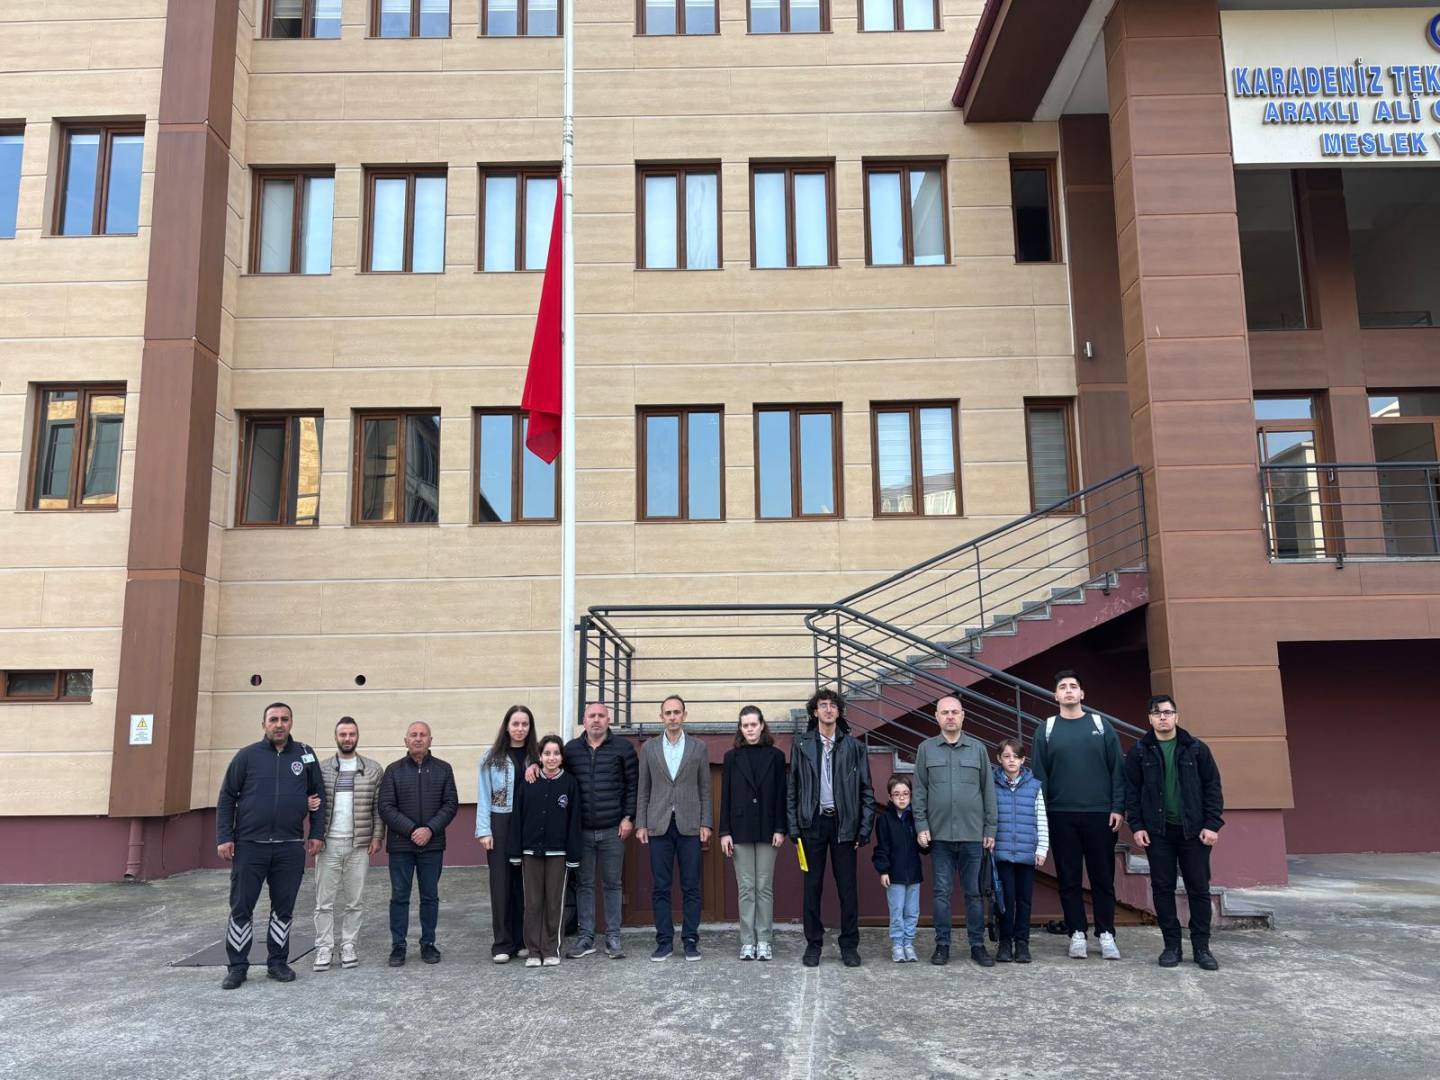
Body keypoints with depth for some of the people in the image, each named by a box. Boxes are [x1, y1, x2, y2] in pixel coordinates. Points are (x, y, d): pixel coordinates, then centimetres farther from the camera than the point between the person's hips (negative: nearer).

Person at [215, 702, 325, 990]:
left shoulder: (305, 755, 6)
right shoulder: (247, 756, 1)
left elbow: (319, 795, 11)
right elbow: (226, 799, 2)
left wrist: (316, 833, 5)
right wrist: (224, 837, -5)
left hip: (291, 848, 2)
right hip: (249, 845, -1)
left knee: (284, 908, 9)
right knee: (241, 908, 4)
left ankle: (278, 962, 22)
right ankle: (237, 966, 17)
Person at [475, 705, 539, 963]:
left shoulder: (536, 756, 6)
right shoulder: (492, 757, 1)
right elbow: (483, 796, -1)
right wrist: (484, 830, -7)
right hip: (500, 824, -2)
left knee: (524, 883, 6)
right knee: (501, 883, 1)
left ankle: (521, 941, 16)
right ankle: (502, 944, 7)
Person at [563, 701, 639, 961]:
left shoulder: (623, 747, 0)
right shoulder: (571, 749, 6)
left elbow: (633, 784, 0)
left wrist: (628, 817, -4)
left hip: (612, 830, -1)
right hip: (581, 830, 2)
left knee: (613, 884, 6)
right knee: (583, 884, 8)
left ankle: (613, 938, 15)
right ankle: (585, 937, 18)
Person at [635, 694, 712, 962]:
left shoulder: (698, 748, 6)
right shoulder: (649, 748, 8)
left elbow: (705, 789, 6)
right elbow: (643, 789, 8)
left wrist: (705, 824, -1)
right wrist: (641, 824, 2)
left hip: (689, 826, -1)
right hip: (659, 826, 1)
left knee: (691, 887, 2)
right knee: (660, 887, 3)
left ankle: (690, 941, 11)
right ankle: (664, 942, 11)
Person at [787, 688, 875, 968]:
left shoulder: (854, 747, 5)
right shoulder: (801, 745, 5)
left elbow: (866, 790, 5)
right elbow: (792, 788, 5)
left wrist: (865, 827, -2)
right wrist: (793, 826, -2)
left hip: (843, 823, 0)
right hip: (813, 823, 0)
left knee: (848, 887, 4)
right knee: (812, 886, 5)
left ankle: (849, 946, 15)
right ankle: (813, 944, 16)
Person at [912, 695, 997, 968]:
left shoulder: (977, 749, 6)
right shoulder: (926, 749, 5)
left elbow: (988, 790, 7)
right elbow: (919, 791, 5)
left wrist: (990, 829, 3)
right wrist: (921, 826, -2)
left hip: (973, 834, 0)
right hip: (940, 834, 0)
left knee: (974, 892, 7)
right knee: (942, 892, 5)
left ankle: (977, 945, 17)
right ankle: (942, 944, 15)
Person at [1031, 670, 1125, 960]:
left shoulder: (1101, 725, 6)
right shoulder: (1046, 730, 6)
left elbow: (1117, 769, 3)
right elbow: (1039, 775, 3)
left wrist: (1118, 808, -5)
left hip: (1100, 814, 0)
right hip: (1061, 816, 0)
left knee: (1103, 877, 5)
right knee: (1069, 879, 5)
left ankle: (1106, 935, 15)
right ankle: (1077, 934, 14)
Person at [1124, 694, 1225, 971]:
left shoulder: (1196, 749, 2)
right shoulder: (1139, 752, 2)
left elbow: (1212, 787, 2)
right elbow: (1131, 791, 3)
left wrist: (1212, 824, -5)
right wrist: (1136, 826, -4)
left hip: (1193, 831, 0)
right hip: (1157, 832, 0)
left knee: (1199, 888, 5)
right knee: (1162, 888, 4)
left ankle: (1201, 947, 16)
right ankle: (1171, 945, 14)